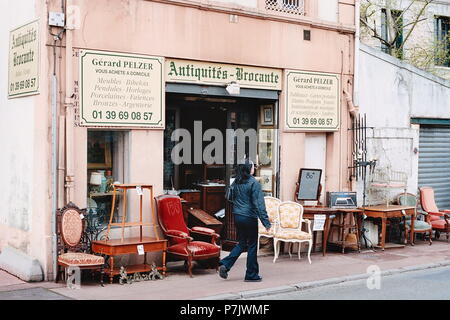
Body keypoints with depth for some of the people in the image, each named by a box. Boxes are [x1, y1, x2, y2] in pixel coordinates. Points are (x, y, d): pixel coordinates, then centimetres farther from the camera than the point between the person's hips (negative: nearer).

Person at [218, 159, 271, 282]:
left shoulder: (236, 182, 5)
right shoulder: (253, 183, -14)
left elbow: (231, 198, 13)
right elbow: (259, 204, -16)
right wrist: (266, 222, -14)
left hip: (237, 216, 7)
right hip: (250, 217, -6)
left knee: (242, 243, 18)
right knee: (252, 245, 6)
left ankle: (225, 264, 3)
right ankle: (251, 275, 13)